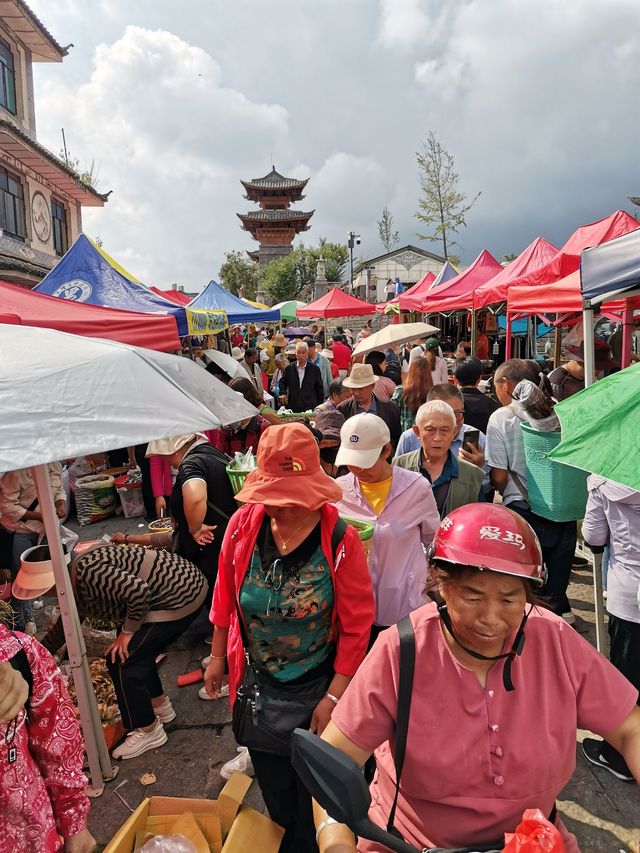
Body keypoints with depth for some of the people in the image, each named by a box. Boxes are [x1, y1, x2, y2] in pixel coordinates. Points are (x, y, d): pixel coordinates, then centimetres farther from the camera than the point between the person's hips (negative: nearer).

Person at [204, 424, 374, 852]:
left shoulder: (341, 540, -24)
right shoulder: (245, 523, -15)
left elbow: (357, 627, -16)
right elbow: (226, 595, 0)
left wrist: (334, 697, -13)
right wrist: (218, 656, 8)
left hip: (318, 684, -3)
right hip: (257, 682, 4)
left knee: (313, 789, 18)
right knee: (272, 782, 26)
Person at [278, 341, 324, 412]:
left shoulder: (315, 369, 2)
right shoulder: (289, 368, 6)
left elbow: (320, 388, 8)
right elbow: (282, 383, 19)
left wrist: (319, 406, 6)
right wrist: (283, 393, 0)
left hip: (310, 408, -1)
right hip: (292, 408, 1)